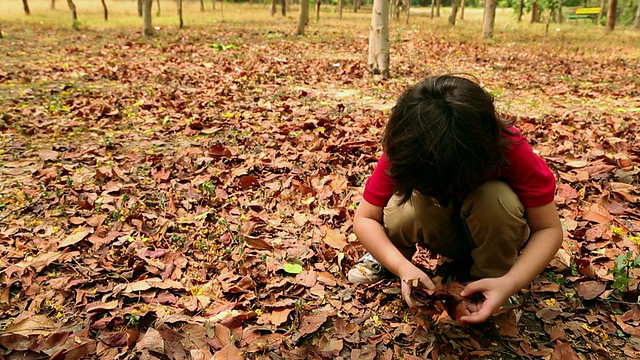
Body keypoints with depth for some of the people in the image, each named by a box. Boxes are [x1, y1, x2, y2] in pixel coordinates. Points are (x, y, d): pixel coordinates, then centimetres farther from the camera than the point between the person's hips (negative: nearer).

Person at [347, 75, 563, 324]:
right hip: (445, 232, 1)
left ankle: (493, 277, -10)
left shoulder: (510, 148, -33)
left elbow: (549, 228, -25)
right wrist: (402, 267, -40)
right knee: (401, 212, -33)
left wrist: (510, 283, -41)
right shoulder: (403, 151, -28)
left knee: (495, 197, -35)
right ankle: (383, 257, 0)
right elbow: (364, 218, -24)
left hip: (492, 229, 0)